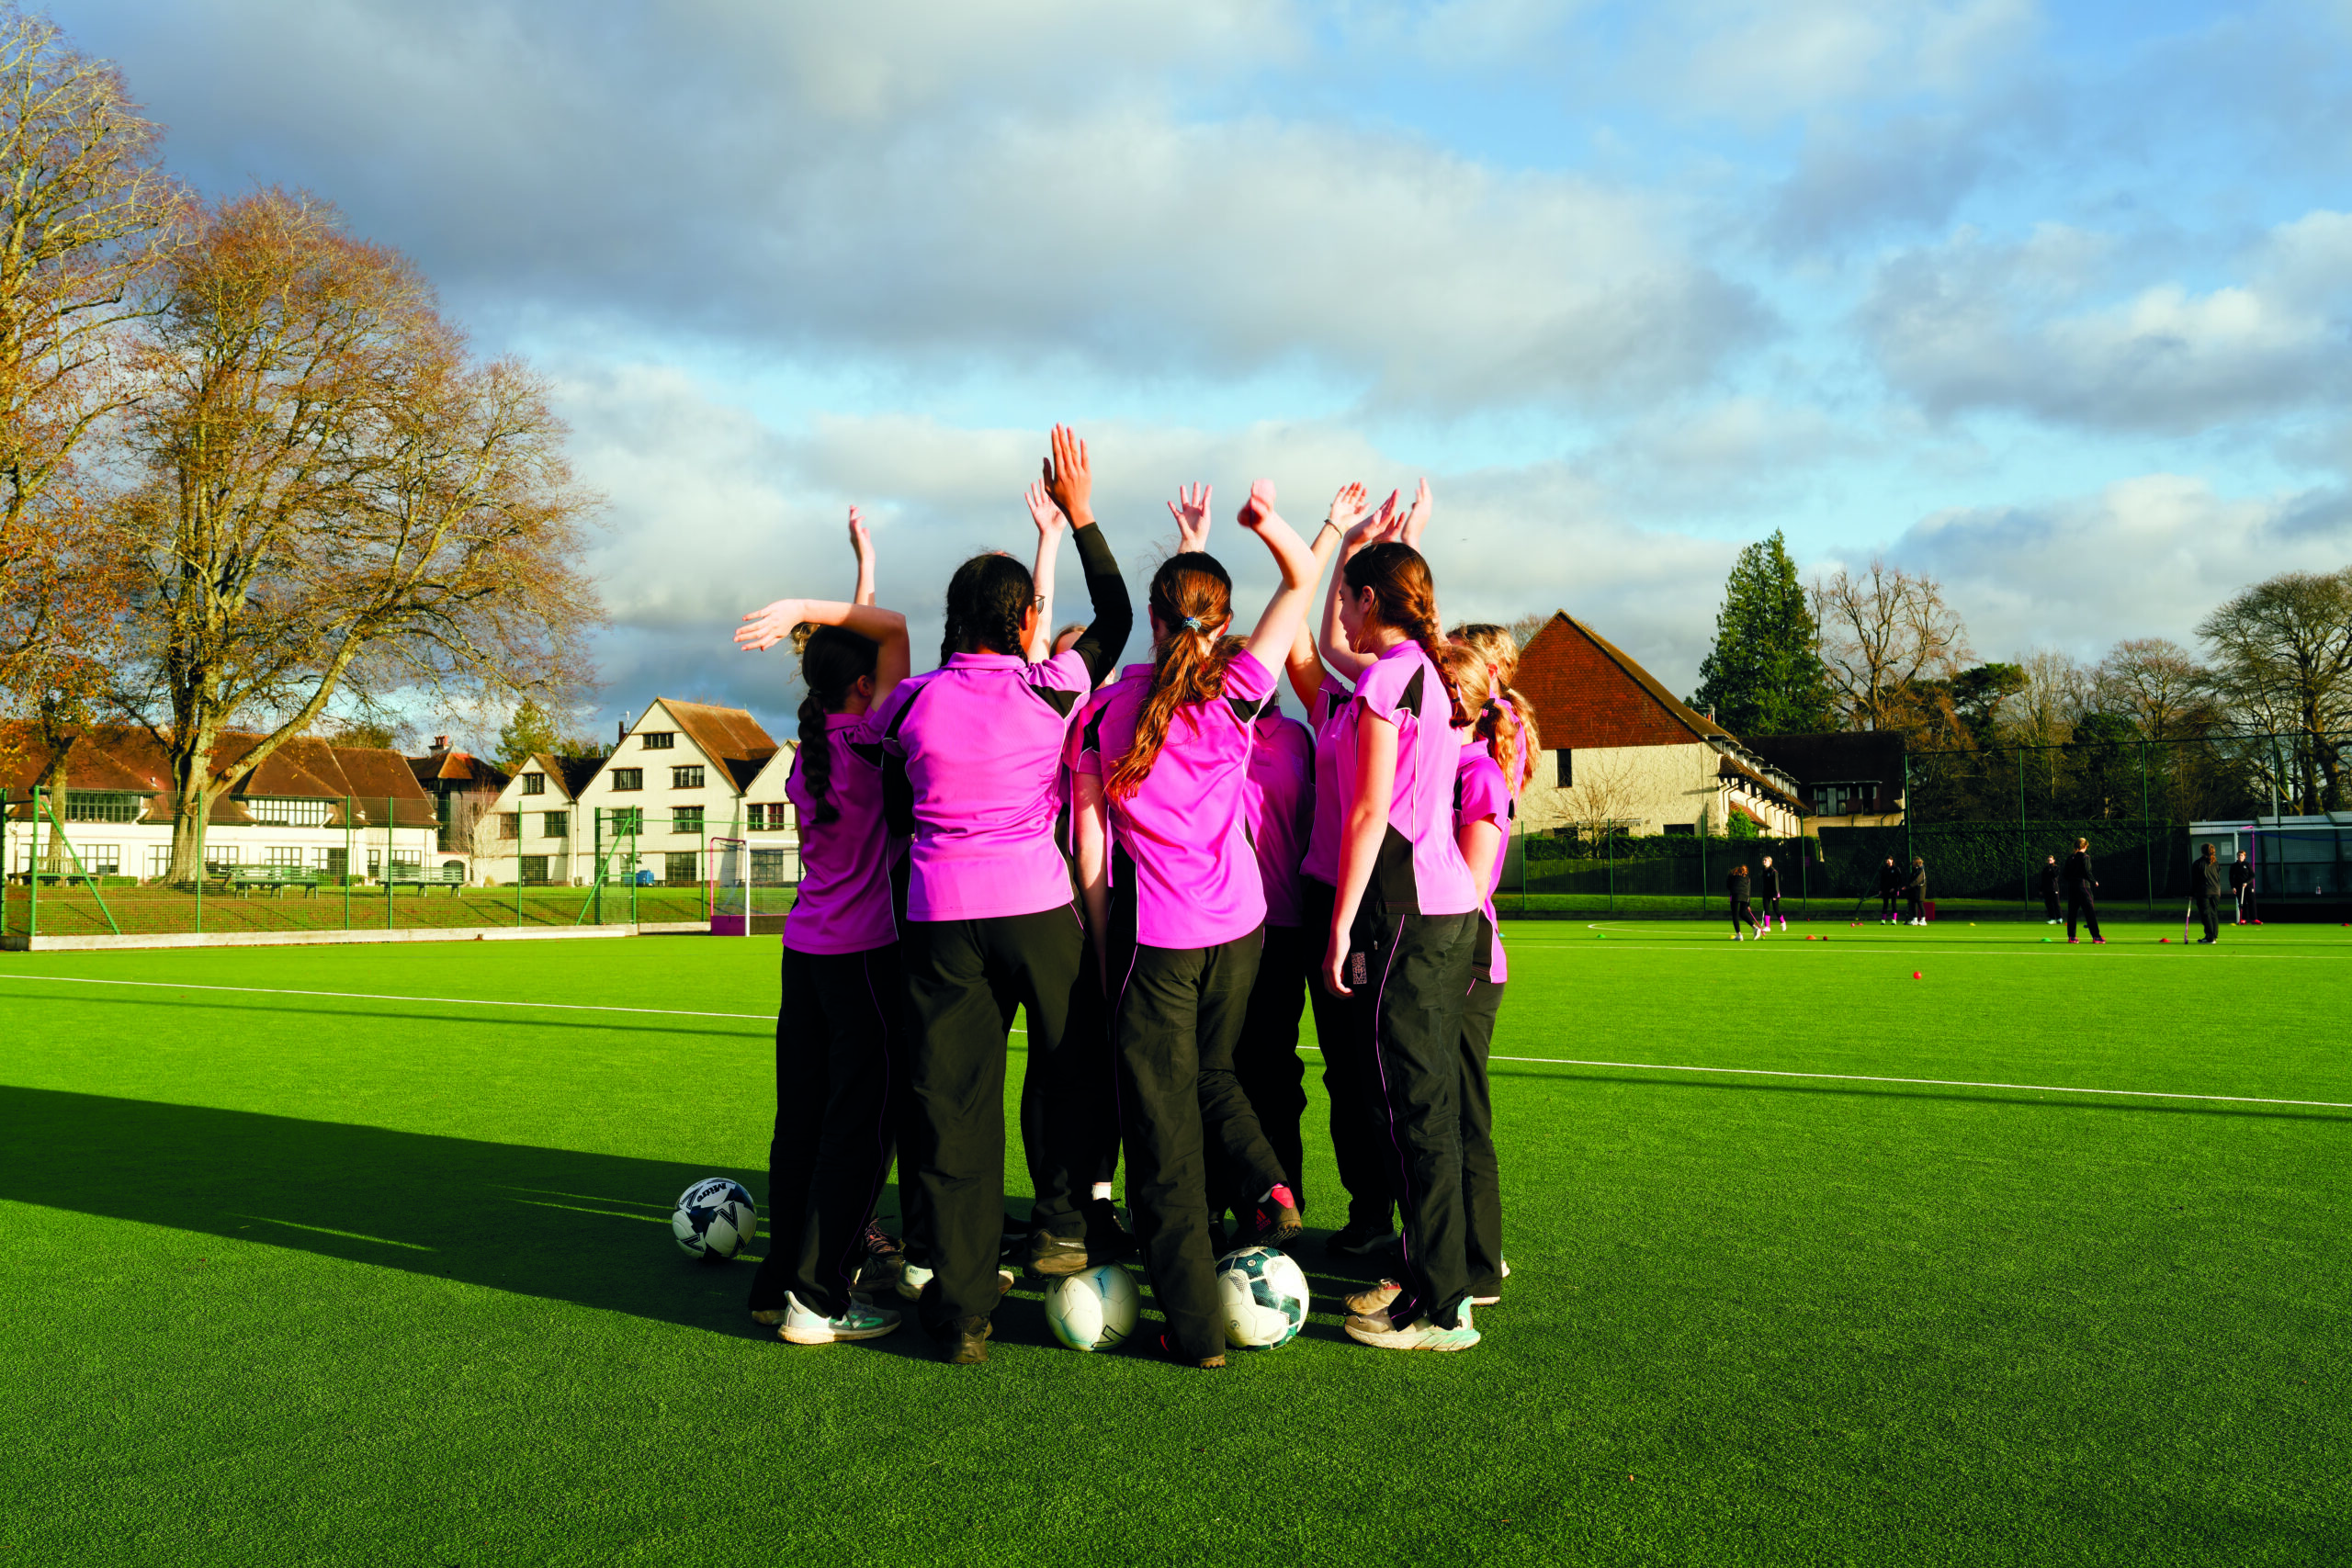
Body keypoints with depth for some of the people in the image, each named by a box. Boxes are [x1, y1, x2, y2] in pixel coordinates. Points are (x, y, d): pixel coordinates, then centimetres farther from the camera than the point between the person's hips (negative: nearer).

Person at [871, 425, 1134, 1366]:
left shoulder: (915, 701, 4)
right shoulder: (1050, 689, -1)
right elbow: (1115, 617, 13)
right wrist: (1080, 516, 19)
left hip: (937, 912, 2)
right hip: (1036, 904, -2)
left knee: (952, 1100, 4)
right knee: (1070, 1061, 23)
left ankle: (961, 1306, 8)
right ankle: (1063, 1224, 21)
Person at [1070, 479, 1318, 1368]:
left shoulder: (1104, 710, -1)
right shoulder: (1234, 695, -2)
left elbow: (1090, 848, 0)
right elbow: (1303, 578, 8)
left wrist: (1103, 952, 5)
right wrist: (1266, 521, 2)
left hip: (1153, 935, -2)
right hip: (1239, 924, 2)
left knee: (1163, 1128, 4)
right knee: (1212, 1071, 28)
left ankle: (1196, 1329, 7)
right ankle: (1267, 1184, 4)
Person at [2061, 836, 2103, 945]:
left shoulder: (2070, 858, 9)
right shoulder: (2085, 857, -8)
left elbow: (2065, 874, 10)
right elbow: (2087, 873, -13)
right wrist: (2094, 881, 2)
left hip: (2071, 887, 6)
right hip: (2083, 886, -6)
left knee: (2072, 912, 8)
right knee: (2090, 912, -3)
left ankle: (2071, 937, 8)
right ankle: (2096, 937, -3)